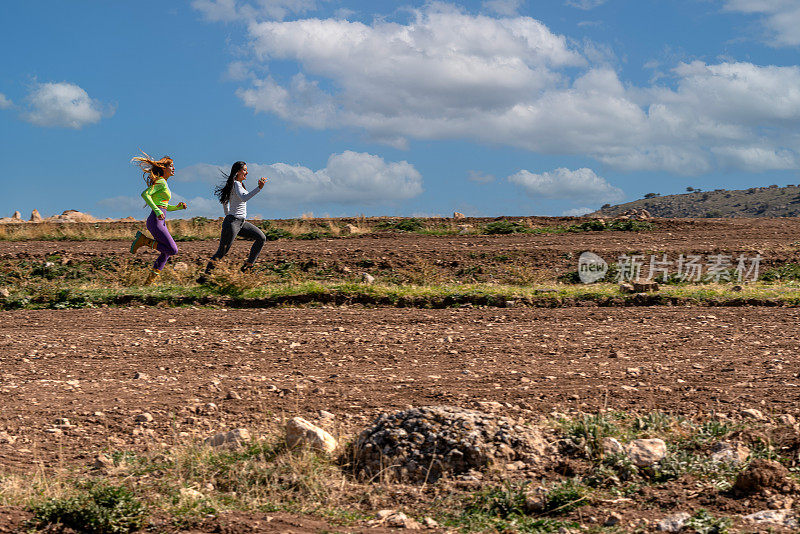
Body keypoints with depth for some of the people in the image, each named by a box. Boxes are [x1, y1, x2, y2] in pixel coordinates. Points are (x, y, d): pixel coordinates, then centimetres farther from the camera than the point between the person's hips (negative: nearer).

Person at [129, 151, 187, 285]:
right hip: (155, 222, -10)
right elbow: (145, 194, -22)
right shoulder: (161, 182, -8)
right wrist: (157, 210, -27)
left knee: (167, 252, 9)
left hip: (161, 222, 10)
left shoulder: (164, 183, 20)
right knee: (173, 250, -12)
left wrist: (178, 206, 11)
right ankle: (144, 241, -5)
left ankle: (151, 278, 11)